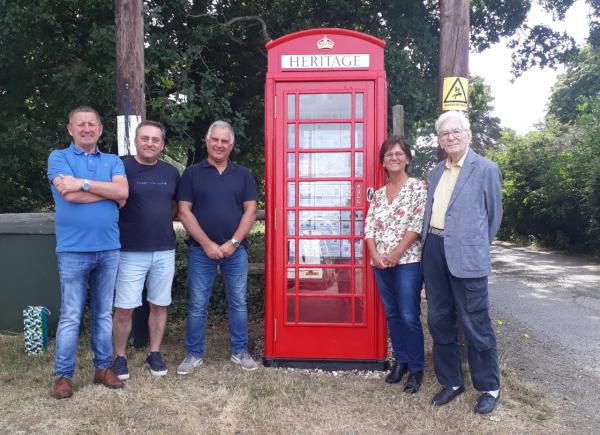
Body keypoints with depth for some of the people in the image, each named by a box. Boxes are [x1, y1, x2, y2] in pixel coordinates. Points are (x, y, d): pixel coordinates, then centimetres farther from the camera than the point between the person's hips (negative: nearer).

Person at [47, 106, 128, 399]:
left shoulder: (113, 161, 11)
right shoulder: (58, 158, 2)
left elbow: (123, 193, -8)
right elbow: (70, 195, -15)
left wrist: (84, 183, -13)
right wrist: (109, 190, -7)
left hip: (109, 249, 3)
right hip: (73, 250, -3)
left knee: (104, 313, 12)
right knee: (70, 317, 2)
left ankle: (103, 367, 23)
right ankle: (63, 375, 13)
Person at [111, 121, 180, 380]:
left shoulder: (171, 172, 8)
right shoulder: (122, 168, -6)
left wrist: (160, 223, 7)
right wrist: (133, 225, -5)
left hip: (164, 251, 4)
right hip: (130, 251, -4)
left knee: (160, 305, 11)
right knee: (124, 308, 2)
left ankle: (155, 354, 26)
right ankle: (120, 357, 20)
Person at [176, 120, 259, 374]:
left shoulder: (242, 175, 7)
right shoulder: (192, 173, 3)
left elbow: (250, 211, 2)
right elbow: (184, 212, -3)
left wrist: (233, 243, -9)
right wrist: (207, 244, -11)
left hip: (235, 250, 1)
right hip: (201, 250, -1)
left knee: (238, 303, 8)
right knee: (197, 305, 5)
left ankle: (240, 352, 22)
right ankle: (194, 354, 19)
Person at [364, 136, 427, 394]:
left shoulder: (418, 187, -3)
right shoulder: (379, 193, 13)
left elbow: (417, 225, -11)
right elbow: (369, 227, 8)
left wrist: (396, 254, -15)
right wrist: (375, 255, -8)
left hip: (408, 261, -5)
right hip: (381, 263, 5)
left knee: (409, 316, -3)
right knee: (392, 314, 13)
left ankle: (416, 369, 11)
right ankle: (400, 360, 27)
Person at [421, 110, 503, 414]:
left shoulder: (486, 169, -4)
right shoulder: (436, 172, 13)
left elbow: (494, 215, 4)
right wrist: (430, 244, 12)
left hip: (466, 255, -6)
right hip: (434, 251, 6)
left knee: (475, 324, 3)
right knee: (439, 321, 13)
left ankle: (489, 388, 22)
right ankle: (451, 381, 30)